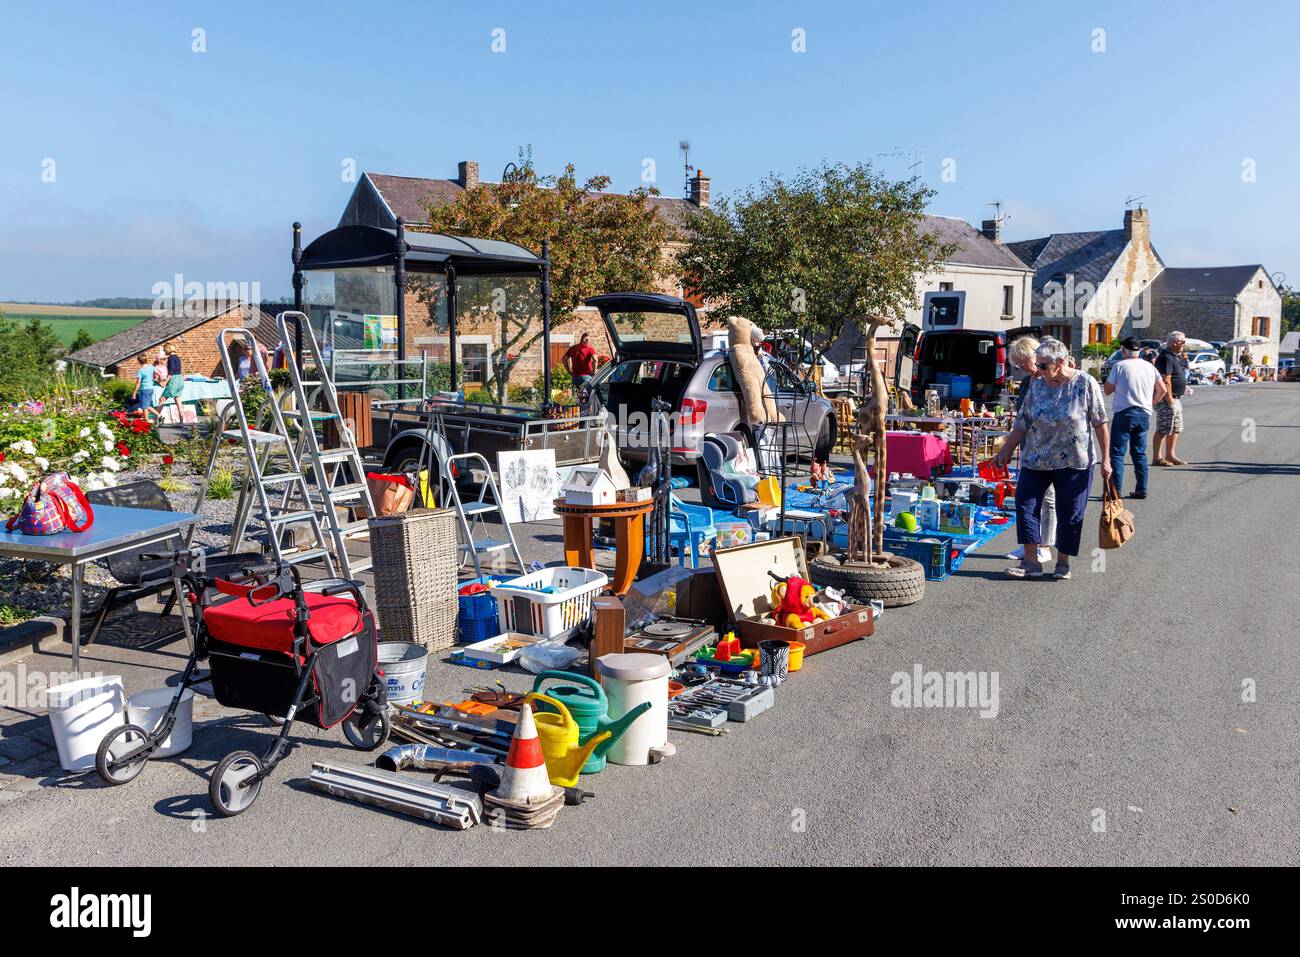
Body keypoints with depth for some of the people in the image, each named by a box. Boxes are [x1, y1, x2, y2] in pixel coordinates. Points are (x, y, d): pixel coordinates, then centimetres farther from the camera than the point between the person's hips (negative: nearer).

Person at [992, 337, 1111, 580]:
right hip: (1035, 460, 4)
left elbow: (1100, 424, -6)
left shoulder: (1086, 384, -8)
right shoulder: (1037, 385, 2)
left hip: (1074, 462, -3)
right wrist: (1006, 451, 9)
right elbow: (1022, 423, 8)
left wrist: (1105, 458, -7)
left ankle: (1063, 563, 20)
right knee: (1025, 505, -3)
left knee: (1070, 514, 5)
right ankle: (1031, 562, 5)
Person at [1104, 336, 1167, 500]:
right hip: (1144, 414, 5)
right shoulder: (1149, 366, 8)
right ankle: (1141, 489, 14)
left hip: (1124, 413, -5)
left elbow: (1107, 390, -2)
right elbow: (1162, 389, 9)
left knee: (1117, 453, -1)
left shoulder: (1119, 366, -6)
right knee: (1140, 454, 14)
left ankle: (1116, 491, -7)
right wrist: (1151, 403, 20)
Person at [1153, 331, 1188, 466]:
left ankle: (1170, 455, 22)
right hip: (1166, 399, -11)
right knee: (1163, 429, -7)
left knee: (1176, 428, 15)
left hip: (1176, 398, 11)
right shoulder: (1166, 357, -18)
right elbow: (1166, 380, -24)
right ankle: (1157, 458, -2)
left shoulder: (1175, 357, 15)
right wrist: (1170, 400, -24)